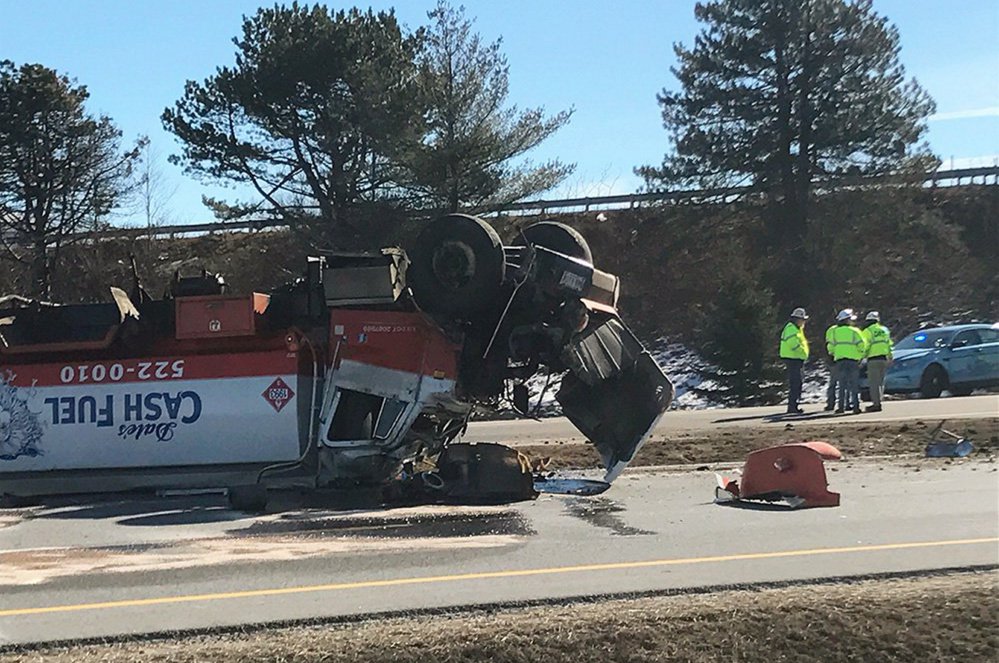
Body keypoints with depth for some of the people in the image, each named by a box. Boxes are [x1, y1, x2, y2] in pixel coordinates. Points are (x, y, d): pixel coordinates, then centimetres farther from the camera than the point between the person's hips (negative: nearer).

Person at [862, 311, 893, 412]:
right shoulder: (885, 330, 13)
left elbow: (865, 347, -10)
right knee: (880, 382, 13)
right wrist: (890, 357, 26)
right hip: (884, 359, 6)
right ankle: (877, 402, 13)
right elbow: (889, 344, 18)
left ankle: (876, 404, -10)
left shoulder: (867, 331, -6)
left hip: (873, 359, -6)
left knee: (874, 383, -6)